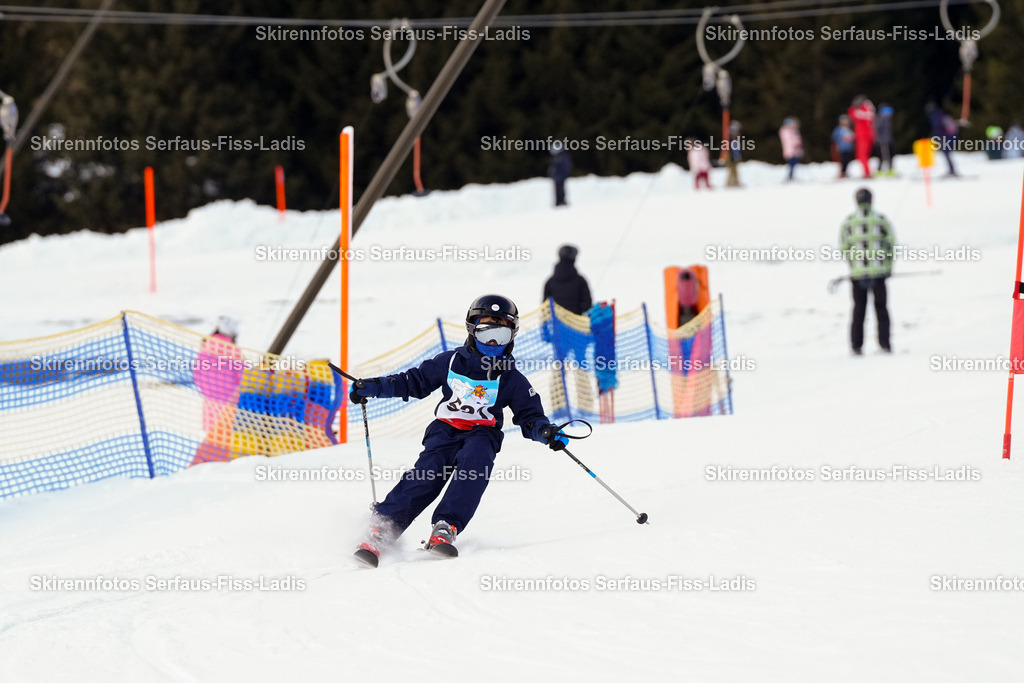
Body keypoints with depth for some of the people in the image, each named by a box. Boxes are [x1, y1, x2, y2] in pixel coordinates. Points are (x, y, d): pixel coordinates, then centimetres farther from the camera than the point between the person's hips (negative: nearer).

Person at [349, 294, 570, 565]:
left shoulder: (512, 379, 10)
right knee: (428, 473, -26)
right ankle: (380, 528, -32)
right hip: (445, 430, 0)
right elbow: (414, 381, 16)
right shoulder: (451, 362, 11)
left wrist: (547, 432, -12)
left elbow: (530, 417, 11)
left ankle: (445, 528, -40)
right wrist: (372, 387, 8)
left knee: (474, 462, -34)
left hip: (482, 434, 0)